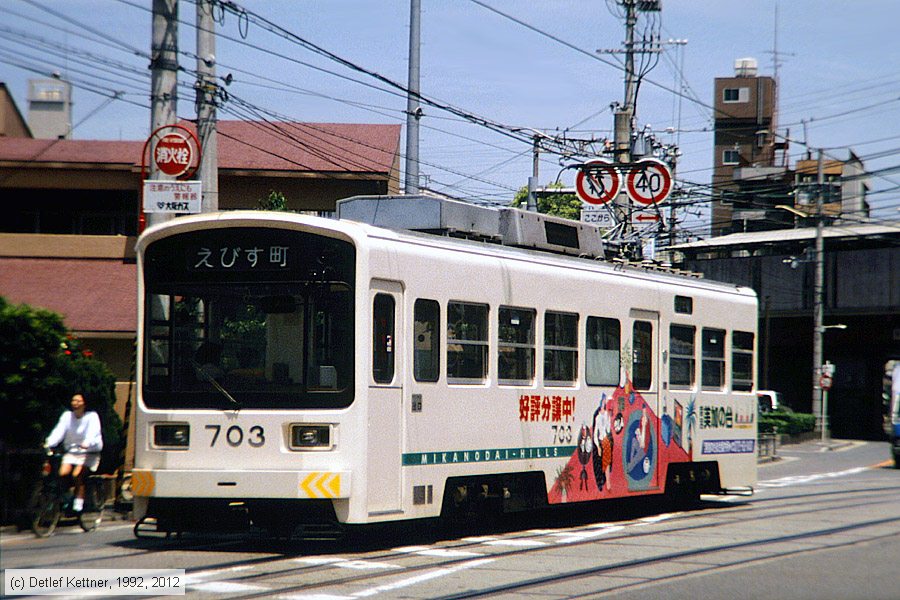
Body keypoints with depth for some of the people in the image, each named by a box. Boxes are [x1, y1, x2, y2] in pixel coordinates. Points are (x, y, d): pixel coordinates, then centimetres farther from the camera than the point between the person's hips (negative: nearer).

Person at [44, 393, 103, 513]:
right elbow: (59, 431, -11)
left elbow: (93, 432, -25)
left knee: (77, 474, -25)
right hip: (71, 451, 4)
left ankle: (79, 502, -18)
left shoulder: (92, 416, -10)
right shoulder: (67, 416, 0)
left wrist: (86, 443, -45)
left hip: (89, 452, -4)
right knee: (63, 473, -19)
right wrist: (49, 443, -28)